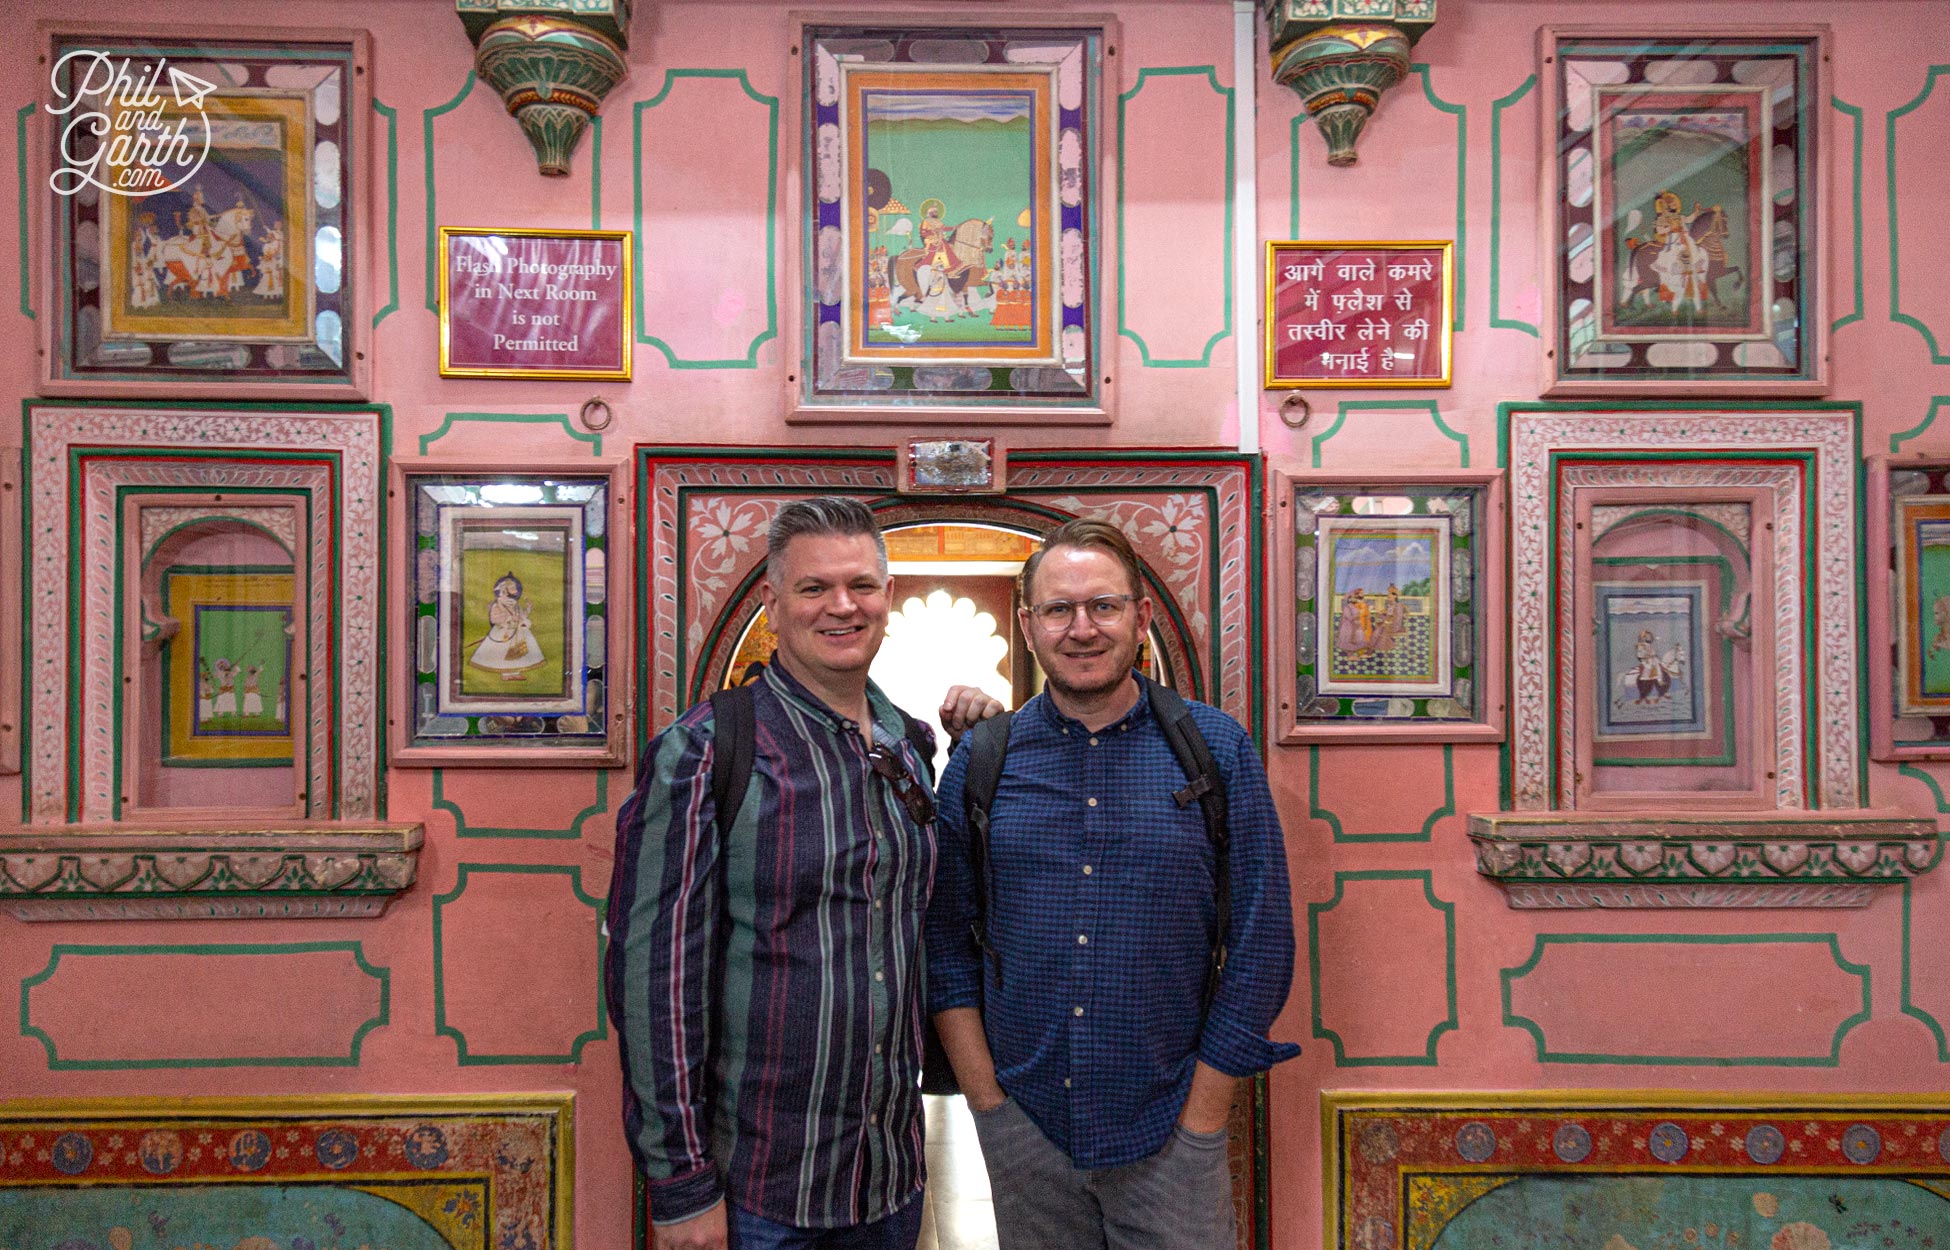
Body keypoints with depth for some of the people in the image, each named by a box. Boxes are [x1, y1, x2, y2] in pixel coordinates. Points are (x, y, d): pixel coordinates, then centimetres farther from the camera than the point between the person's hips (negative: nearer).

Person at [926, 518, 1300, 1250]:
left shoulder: (1217, 750, -5)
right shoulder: (978, 762, 0)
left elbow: (1260, 945, -4)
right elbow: (945, 940, 4)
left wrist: (1202, 1117, -6)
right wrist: (986, 1098, -2)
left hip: (1167, 1134, -1)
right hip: (1024, 1128, 2)